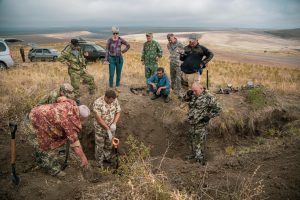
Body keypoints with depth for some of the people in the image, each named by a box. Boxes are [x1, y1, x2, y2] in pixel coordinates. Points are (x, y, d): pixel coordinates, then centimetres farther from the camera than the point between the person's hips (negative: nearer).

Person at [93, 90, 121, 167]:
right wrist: (107, 129, -26)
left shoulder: (115, 100, -10)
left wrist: (114, 123, -19)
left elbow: (118, 112, -3)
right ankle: (99, 163, 33)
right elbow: (99, 118, -26)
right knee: (99, 146, 12)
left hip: (111, 127, 5)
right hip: (100, 128, -4)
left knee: (109, 145, 22)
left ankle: (107, 158, 45)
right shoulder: (98, 103, -26)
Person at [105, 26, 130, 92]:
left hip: (119, 59, 2)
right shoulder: (109, 40, -8)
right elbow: (107, 50, -4)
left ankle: (117, 87, 28)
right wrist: (106, 60, -7)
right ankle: (110, 88, 12)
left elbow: (128, 45, 8)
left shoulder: (120, 39, -4)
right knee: (111, 75, -4)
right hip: (112, 59, -2)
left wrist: (123, 51, 5)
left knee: (118, 74, 10)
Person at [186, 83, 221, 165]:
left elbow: (217, 109, -9)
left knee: (200, 141, 1)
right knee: (192, 140, 20)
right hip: (192, 124, 7)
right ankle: (195, 155, 39)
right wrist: (188, 94, -1)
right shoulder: (194, 96, 4)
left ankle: (200, 158, 17)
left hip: (201, 124, -7)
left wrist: (208, 116, -15)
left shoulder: (208, 97, -14)